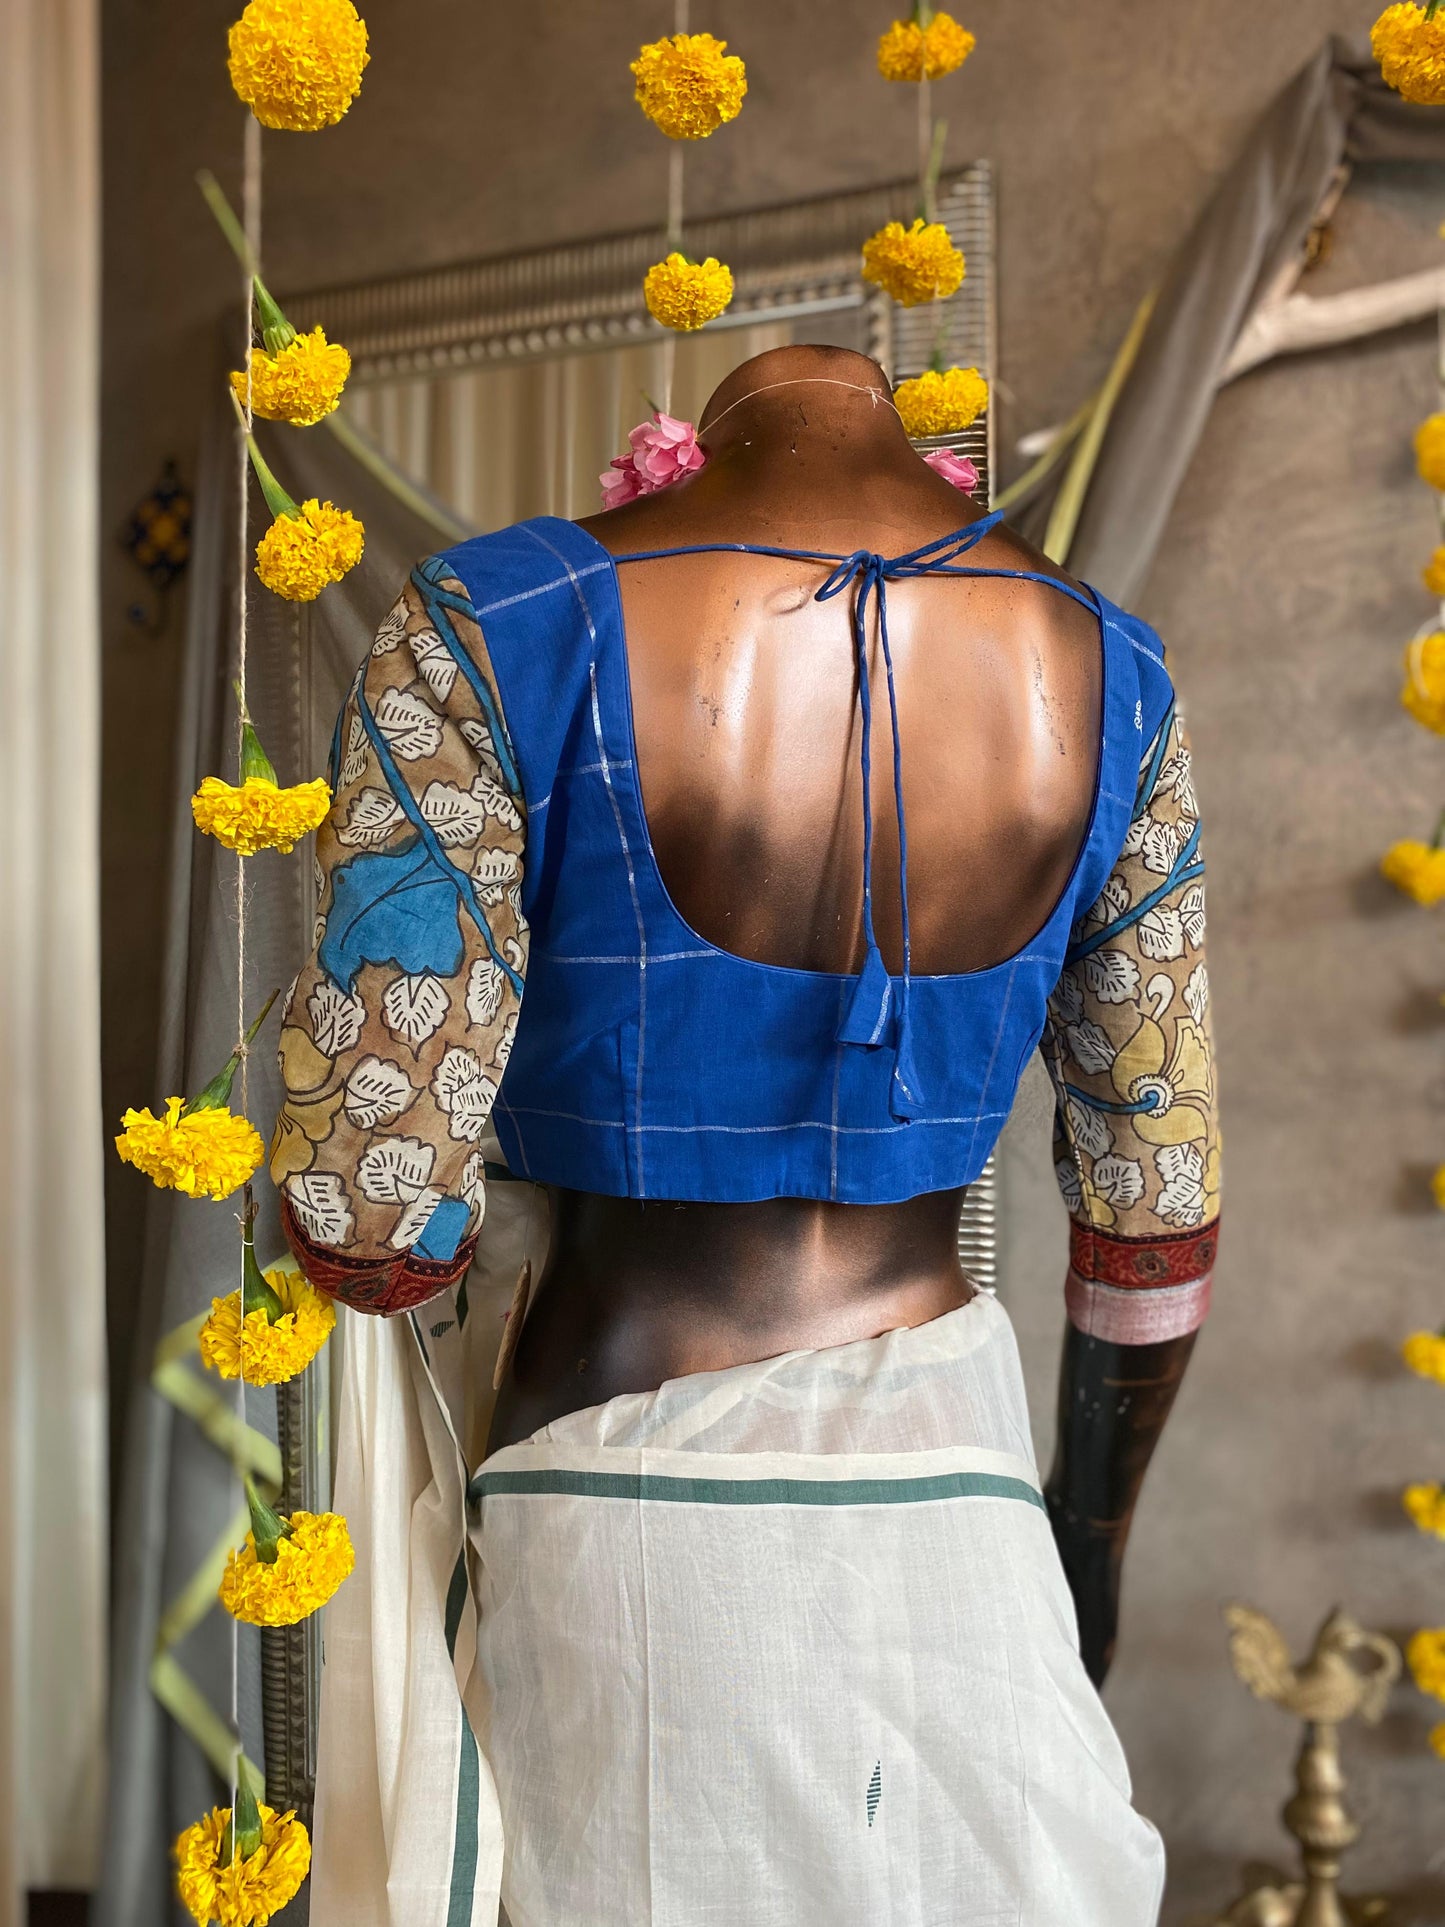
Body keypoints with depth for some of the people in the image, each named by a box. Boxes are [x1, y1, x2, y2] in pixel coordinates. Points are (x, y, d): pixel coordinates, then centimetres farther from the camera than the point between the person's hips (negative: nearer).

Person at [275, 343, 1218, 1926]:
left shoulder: (494, 633, -11)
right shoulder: (1101, 670, 1)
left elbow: (371, 1221, -14)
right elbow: (1156, 1218, 7)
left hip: (618, 1513, -2)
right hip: (945, 1497, 2)